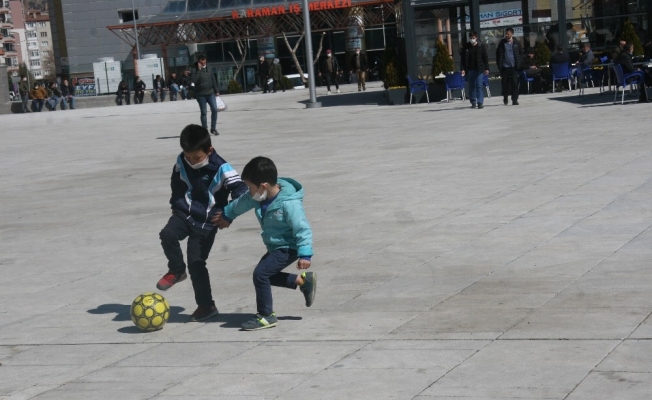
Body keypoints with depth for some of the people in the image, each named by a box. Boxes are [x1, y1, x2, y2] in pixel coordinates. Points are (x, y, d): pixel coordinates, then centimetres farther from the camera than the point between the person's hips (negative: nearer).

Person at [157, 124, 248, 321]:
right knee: (167, 235, -27)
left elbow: (240, 190, -21)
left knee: (196, 263, -5)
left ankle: (206, 305, 11)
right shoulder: (181, 162, -4)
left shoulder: (221, 168, -19)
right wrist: (175, 204, 16)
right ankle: (177, 271, 0)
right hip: (184, 213, 4)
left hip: (207, 222, -3)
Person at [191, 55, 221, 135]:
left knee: (214, 109, -6)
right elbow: (193, 80, -22)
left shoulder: (208, 70, 10)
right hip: (201, 95, -4)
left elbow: (213, 80, 15)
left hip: (210, 93, 4)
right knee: (203, 112, 2)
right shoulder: (197, 71, -5)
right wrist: (199, 70, -21)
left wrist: (216, 91, 11)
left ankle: (213, 128, 4)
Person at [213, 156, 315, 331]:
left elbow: (302, 229, -28)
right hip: (275, 246, 10)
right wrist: (227, 215, 31)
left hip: (289, 248, -10)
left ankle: (266, 316, -4)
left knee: (261, 273, -18)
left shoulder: (289, 204, -29)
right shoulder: (258, 197, -5)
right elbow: (240, 203, 15)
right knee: (266, 275, 15)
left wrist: (304, 254, -33)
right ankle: (303, 281, 24)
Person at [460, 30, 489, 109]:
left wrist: (486, 68, -4)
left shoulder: (481, 46, 2)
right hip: (469, 70, 2)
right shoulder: (466, 47, 5)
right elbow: (463, 59, 7)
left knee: (479, 85, -7)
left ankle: (480, 102, -8)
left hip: (479, 69, -2)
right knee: (471, 86, 5)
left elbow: (485, 57, 2)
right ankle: (473, 102, 12)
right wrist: (463, 69, -3)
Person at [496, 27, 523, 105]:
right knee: (505, 83, 6)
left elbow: (521, 53, 10)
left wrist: (519, 63, 0)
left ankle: (515, 100, -2)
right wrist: (499, 64, 0)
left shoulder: (516, 43, 3)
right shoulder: (502, 43, 3)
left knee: (515, 84, -4)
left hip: (514, 66, -1)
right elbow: (498, 54, 8)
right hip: (505, 67, 1)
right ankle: (505, 99, 23)